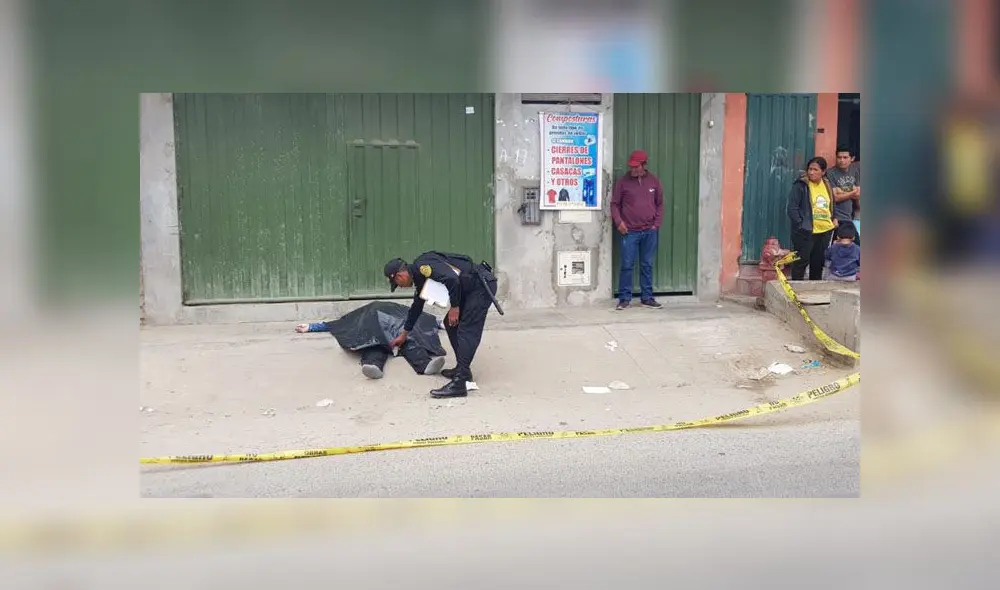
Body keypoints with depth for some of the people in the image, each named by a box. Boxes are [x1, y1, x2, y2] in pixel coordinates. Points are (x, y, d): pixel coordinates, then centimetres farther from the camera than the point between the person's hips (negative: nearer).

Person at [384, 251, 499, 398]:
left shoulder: (422, 265, -16)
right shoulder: (419, 277, 16)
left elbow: (452, 279, -30)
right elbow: (416, 306, 30)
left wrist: (454, 307, -17)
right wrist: (404, 334, 41)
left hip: (482, 285, -10)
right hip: (470, 289, 10)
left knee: (467, 332, -15)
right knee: (451, 324, 15)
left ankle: (458, 384, -20)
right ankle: (462, 370, 19)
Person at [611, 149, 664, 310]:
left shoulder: (654, 181, 7)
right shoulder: (623, 182, 2)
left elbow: (659, 204, 13)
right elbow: (615, 204, 4)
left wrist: (656, 223, 3)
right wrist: (618, 221, -9)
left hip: (650, 232, 2)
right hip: (629, 231, -2)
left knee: (647, 265, 7)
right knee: (627, 265, -3)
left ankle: (647, 297, 15)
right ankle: (625, 298, 3)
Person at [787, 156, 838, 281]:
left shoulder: (827, 185, 10)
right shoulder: (800, 185, -10)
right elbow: (792, 208, -12)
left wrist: (834, 219, 11)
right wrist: (801, 224, -16)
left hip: (825, 231, 6)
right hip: (806, 232, -6)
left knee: (819, 263, 14)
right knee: (801, 261, -4)